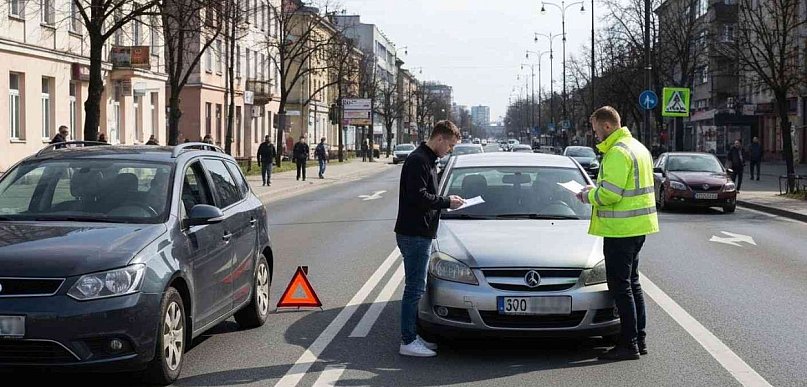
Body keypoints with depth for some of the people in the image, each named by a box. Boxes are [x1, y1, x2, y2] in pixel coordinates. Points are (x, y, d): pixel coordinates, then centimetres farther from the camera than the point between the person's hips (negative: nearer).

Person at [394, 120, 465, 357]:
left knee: (417, 287, 14)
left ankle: (412, 337, 21)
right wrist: (447, 202, -13)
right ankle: (408, 342, -2)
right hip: (413, 234, -11)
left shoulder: (427, 160, 17)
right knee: (415, 288, -6)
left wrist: (446, 202, 9)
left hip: (421, 234, 11)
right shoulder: (418, 160, -15)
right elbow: (418, 197, -22)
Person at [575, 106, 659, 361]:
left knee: (620, 286, -4)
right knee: (632, 283, 17)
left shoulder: (618, 153, -18)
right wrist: (595, 192, 13)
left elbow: (609, 194, -24)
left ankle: (629, 344, -2)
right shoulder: (638, 147, 16)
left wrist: (589, 195, -4)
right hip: (638, 226, 10)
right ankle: (639, 339, 23)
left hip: (621, 229, -10)